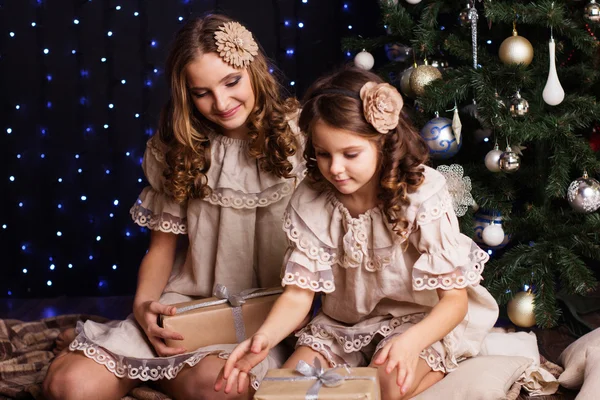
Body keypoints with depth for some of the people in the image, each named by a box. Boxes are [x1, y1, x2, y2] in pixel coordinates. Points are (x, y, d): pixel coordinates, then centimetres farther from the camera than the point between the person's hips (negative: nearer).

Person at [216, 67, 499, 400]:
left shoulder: (422, 196, -21)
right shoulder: (309, 201, -11)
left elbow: (455, 298, -21)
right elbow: (298, 293, -10)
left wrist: (411, 343, -42)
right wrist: (264, 337, -33)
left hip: (421, 322, -3)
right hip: (343, 325, 4)